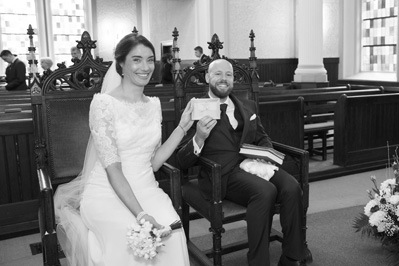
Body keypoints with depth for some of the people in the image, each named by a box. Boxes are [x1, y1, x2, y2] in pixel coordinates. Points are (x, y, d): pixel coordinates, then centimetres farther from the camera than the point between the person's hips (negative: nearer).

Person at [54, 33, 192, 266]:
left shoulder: (154, 105, 9)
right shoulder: (104, 103, -9)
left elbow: (154, 163, 7)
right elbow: (112, 168, -17)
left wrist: (182, 127, 0)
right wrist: (141, 214, -27)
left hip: (146, 190, 4)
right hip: (107, 194, -4)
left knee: (172, 229, -26)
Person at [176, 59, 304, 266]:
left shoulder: (247, 106, 20)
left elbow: (262, 138, 27)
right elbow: (182, 162, 0)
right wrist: (198, 138, -21)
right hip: (224, 173, -5)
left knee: (292, 187, -22)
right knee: (265, 191, -31)